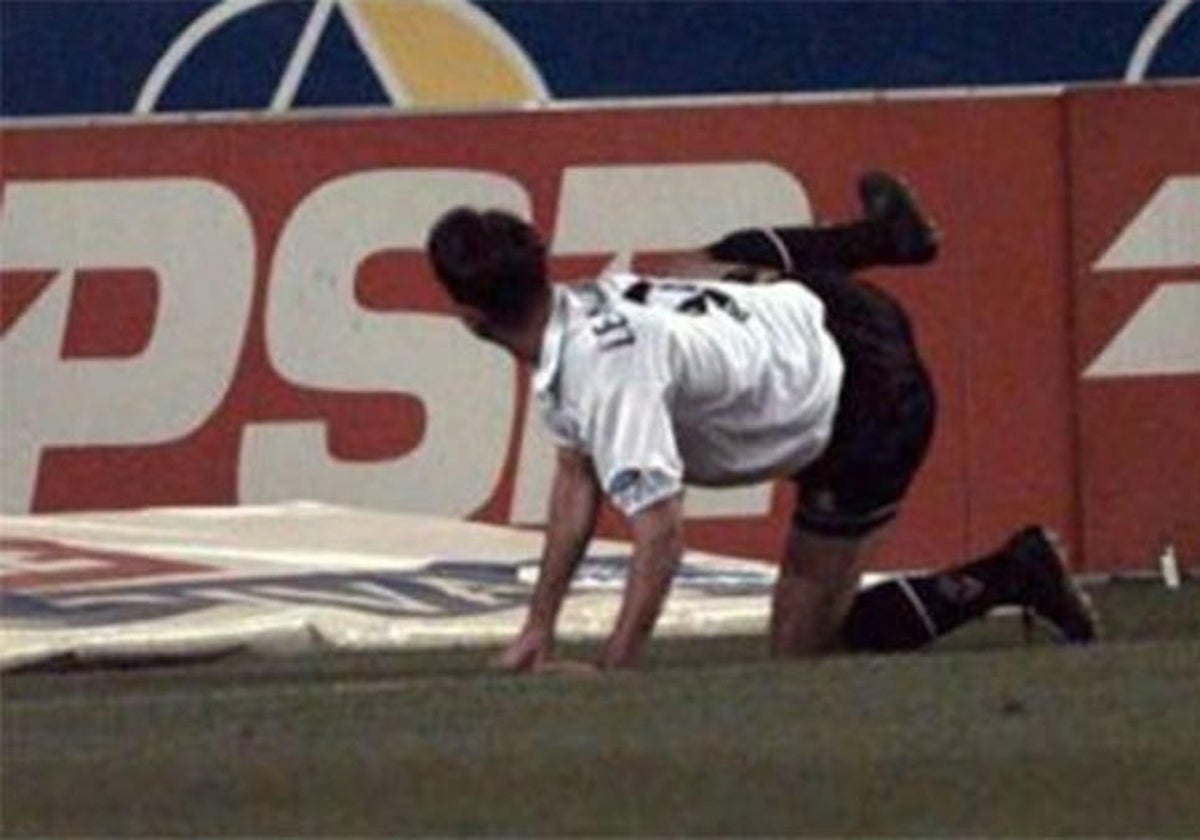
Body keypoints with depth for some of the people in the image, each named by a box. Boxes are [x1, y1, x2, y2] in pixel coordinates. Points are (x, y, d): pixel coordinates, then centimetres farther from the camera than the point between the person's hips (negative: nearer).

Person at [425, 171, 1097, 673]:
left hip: (870, 412, -9)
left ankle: (1012, 577, 1)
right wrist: (538, 630, 4)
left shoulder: (607, 375, -33)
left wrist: (613, 677, -37)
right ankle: (889, 231, 52)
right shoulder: (580, 306, -5)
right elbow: (577, 478, 4)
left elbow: (662, 531, -39)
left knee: (803, 647, 1)